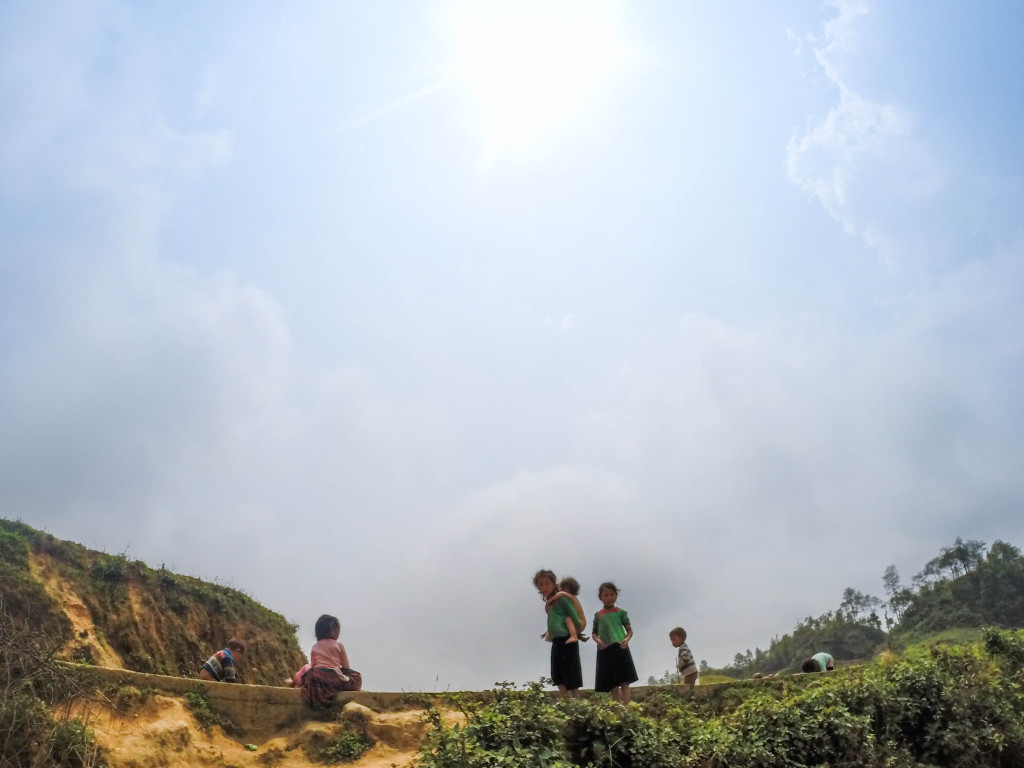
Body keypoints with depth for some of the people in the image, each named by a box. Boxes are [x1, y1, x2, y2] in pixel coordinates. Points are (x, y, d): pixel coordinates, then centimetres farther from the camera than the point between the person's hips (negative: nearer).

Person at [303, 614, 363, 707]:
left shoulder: (315, 647, 13)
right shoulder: (339, 645, 5)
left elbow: (313, 665, 11)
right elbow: (346, 667, 6)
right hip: (334, 677, -3)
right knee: (357, 677, 15)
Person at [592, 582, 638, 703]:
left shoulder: (621, 612, 7)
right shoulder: (598, 615, 11)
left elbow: (629, 630, 8)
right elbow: (594, 632, 15)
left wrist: (627, 639, -13)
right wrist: (597, 640, -6)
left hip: (620, 647, -2)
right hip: (605, 650, 2)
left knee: (624, 681, -6)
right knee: (612, 683, 5)